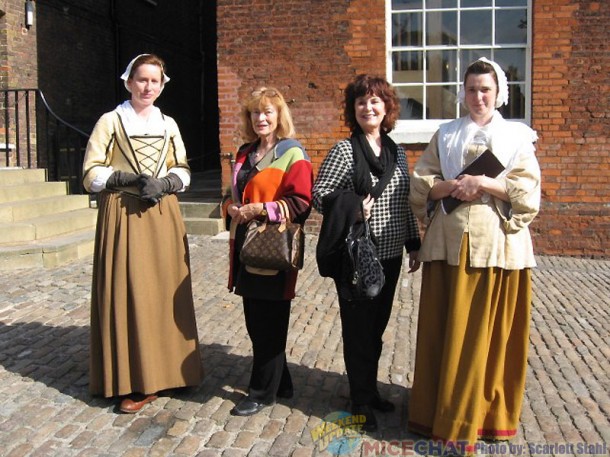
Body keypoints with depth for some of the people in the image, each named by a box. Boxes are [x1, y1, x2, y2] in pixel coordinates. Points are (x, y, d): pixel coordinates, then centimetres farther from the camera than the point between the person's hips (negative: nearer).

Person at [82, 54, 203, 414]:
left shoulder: (169, 124, 13)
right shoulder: (110, 121, 2)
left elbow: (183, 171, 13)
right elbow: (91, 174, -2)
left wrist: (164, 183, -8)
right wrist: (129, 179, -16)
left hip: (164, 217, 4)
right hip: (123, 216, -3)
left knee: (166, 292, 4)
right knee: (128, 294, -4)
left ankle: (165, 370, 17)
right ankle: (135, 380, 5)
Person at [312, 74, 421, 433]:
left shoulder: (397, 153, 10)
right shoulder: (345, 150, -7)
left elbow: (407, 204, 14)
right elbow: (319, 193, -10)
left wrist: (414, 245, 14)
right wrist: (353, 208, -21)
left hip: (390, 255, 6)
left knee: (377, 325, 15)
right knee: (358, 326, 4)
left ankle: (370, 389, 33)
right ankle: (361, 401, 19)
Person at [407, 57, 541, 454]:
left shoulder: (518, 136, 7)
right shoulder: (446, 135, 12)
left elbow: (528, 190, -3)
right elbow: (421, 183, 5)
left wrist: (482, 183, -15)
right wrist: (453, 186, -13)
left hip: (498, 244, -1)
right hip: (451, 243, 2)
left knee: (493, 332, 3)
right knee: (448, 331, 4)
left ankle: (489, 412, 17)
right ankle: (447, 413, 16)